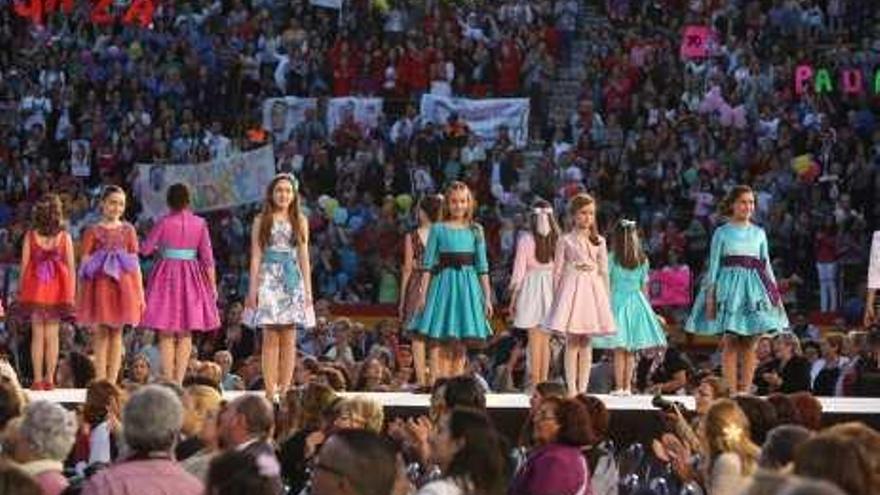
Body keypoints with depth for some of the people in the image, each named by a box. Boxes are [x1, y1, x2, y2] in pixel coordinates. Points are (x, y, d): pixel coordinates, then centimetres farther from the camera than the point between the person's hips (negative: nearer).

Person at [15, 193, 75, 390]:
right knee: (52, 335, 5)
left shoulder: (30, 236, -4)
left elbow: (24, 265, -4)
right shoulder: (65, 237, -2)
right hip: (57, 291, 0)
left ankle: (38, 379, -1)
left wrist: (21, 291, 3)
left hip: (35, 288, 0)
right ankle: (49, 379, 3)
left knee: (37, 334, 3)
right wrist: (71, 293, 5)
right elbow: (71, 267, -1)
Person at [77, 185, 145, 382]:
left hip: (122, 284, 2)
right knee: (101, 333, -2)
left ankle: (112, 380, 6)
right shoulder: (94, 231, 3)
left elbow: (135, 262, 9)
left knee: (116, 333, 3)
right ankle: (100, 380, 0)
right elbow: (84, 263, 1)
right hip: (99, 282, -2)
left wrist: (140, 293, 5)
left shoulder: (128, 230, 9)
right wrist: (80, 294, -4)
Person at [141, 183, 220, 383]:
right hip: (191, 276, 2)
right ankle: (179, 380, 3)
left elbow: (145, 249, -5)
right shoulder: (199, 223, -1)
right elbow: (207, 256, -1)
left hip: (167, 273, -2)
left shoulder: (164, 222, -7)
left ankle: (168, 380, -3)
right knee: (185, 335, 8)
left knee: (166, 334, 2)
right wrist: (212, 284, 5)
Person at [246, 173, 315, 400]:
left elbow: (304, 256, 11)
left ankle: (285, 391, 0)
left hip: (292, 280, 2)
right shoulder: (262, 221, 7)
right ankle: (270, 392, -7)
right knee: (271, 338, -6)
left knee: (289, 339, -2)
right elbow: (256, 256, 4)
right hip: (269, 279, -2)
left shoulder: (300, 221, 12)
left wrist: (308, 289, 5)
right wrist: (253, 289, -3)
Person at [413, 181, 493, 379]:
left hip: (468, 285, 2)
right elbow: (428, 264, 2)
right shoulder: (438, 229, 3)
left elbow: (482, 266, 9)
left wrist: (487, 297, 5)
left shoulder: (475, 230, 8)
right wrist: (423, 294, -4)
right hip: (444, 283, -2)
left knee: (460, 344, 4)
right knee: (438, 342, -7)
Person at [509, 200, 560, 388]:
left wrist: (513, 297, 3)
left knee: (535, 338, 1)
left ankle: (534, 382, 0)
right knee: (545, 339, 10)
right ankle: (544, 381, 12)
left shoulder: (526, 239, -8)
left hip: (532, 285, -2)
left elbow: (519, 269, -5)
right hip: (552, 287, 2)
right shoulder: (557, 239, -3)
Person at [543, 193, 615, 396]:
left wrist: (607, 298, 8)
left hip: (593, 288, 3)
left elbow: (604, 271, 11)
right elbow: (558, 270, 1)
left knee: (586, 342, 5)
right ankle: (572, 388, -4)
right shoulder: (565, 241, 1)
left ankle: (583, 388, 6)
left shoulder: (599, 241, 9)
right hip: (572, 287, -3)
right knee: (572, 341, -4)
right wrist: (556, 296, -3)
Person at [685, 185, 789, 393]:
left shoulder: (759, 233, 13)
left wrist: (775, 292, 8)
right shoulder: (722, 233, 4)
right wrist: (710, 296, -5)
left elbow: (766, 265, 15)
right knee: (730, 343, -5)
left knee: (750, 344, 0)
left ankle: (745, 390, 3)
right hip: (729, 285, -3)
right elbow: (714, 265, 2)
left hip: (754, 289, 3)